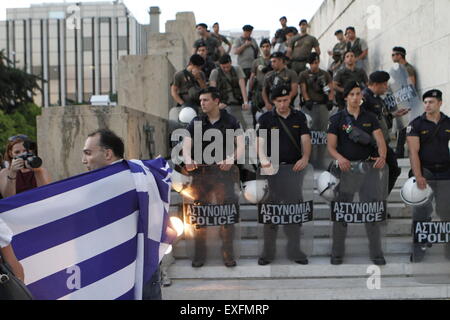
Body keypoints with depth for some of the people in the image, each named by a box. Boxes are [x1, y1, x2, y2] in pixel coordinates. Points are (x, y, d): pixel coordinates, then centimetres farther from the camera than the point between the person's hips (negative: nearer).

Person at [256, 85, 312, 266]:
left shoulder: (299, 117, 9)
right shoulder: (266, 119, 3)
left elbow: (305, 139, 0)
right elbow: (260, 142, -8)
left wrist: (305, 158, -21)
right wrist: (264, 160, -28)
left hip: (294, 168, 1)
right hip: (273, 168, -1)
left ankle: (294, 251, 14)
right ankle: (268, 252, 10)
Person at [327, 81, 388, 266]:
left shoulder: (370, 118, 9)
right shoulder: (337, 119, 2)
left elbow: (380, 141, -4)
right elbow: (331, 146, -5)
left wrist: (382, 156, -26)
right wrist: (340, 158, -26)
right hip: (346, 168, -1)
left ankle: (376, 253, 13)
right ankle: (337, 253, 14)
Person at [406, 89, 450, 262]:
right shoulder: (416, 124, 0)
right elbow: (413, 151, -6)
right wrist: (418, 176, -15)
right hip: (424, 173, -2)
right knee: (421, 212, 0)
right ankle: (419, 248, 10)